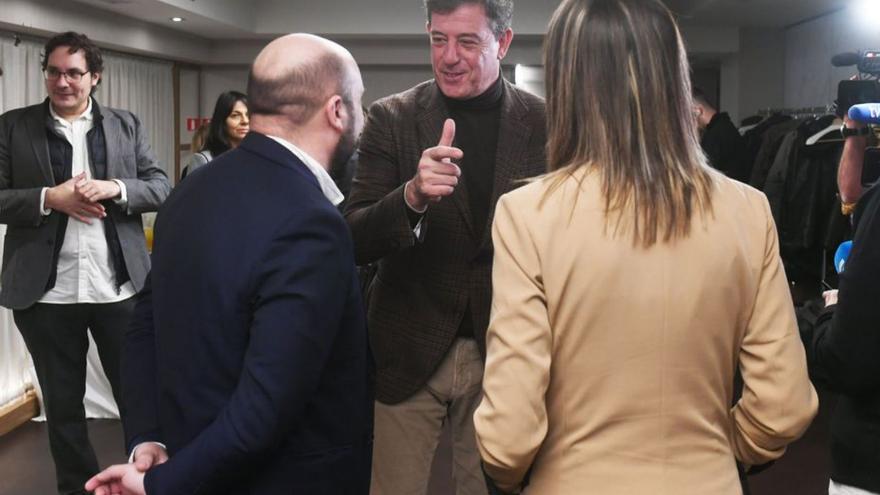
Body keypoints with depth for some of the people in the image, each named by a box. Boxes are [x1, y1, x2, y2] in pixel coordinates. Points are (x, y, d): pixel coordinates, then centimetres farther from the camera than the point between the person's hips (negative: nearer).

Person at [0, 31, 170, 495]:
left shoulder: (126, 125, 6)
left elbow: (162, 188, 3)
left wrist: (115, 188, -14)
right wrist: (49, 198, -16)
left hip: (119, 287, 0)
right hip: (47, 293, 0)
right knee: (62, 404, 13)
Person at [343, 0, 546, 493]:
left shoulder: (543, 123, -3)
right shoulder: (392, 118, -5)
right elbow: (356, 243, -10)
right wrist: (412, 196, -30)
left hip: (502, 351, 1)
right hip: (409, 348, 0)